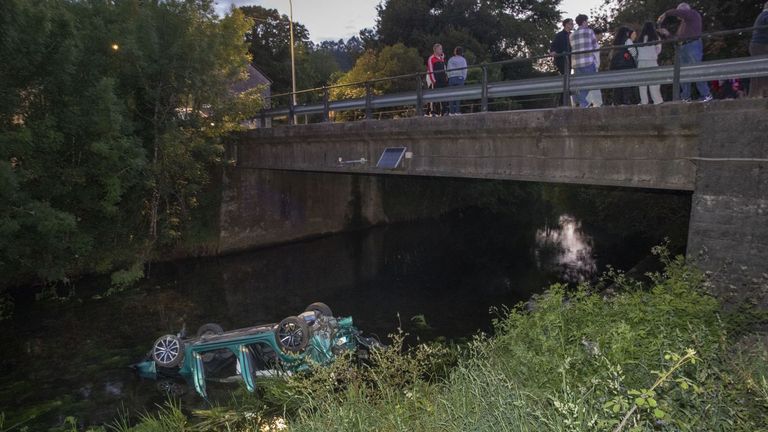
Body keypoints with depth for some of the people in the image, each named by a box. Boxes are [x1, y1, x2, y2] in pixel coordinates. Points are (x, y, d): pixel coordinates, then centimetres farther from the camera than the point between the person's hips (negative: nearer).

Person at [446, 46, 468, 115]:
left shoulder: (450, 59, 9)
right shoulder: (463, 59, 3)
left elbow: (448, 70, 5)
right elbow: (464, 70, 1)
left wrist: (449, 77, 10)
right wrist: (464, 78, 11)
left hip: (452, 78, 2)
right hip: (460, 78, -2)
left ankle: (451, 112, 0)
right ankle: (457, 111, -6)